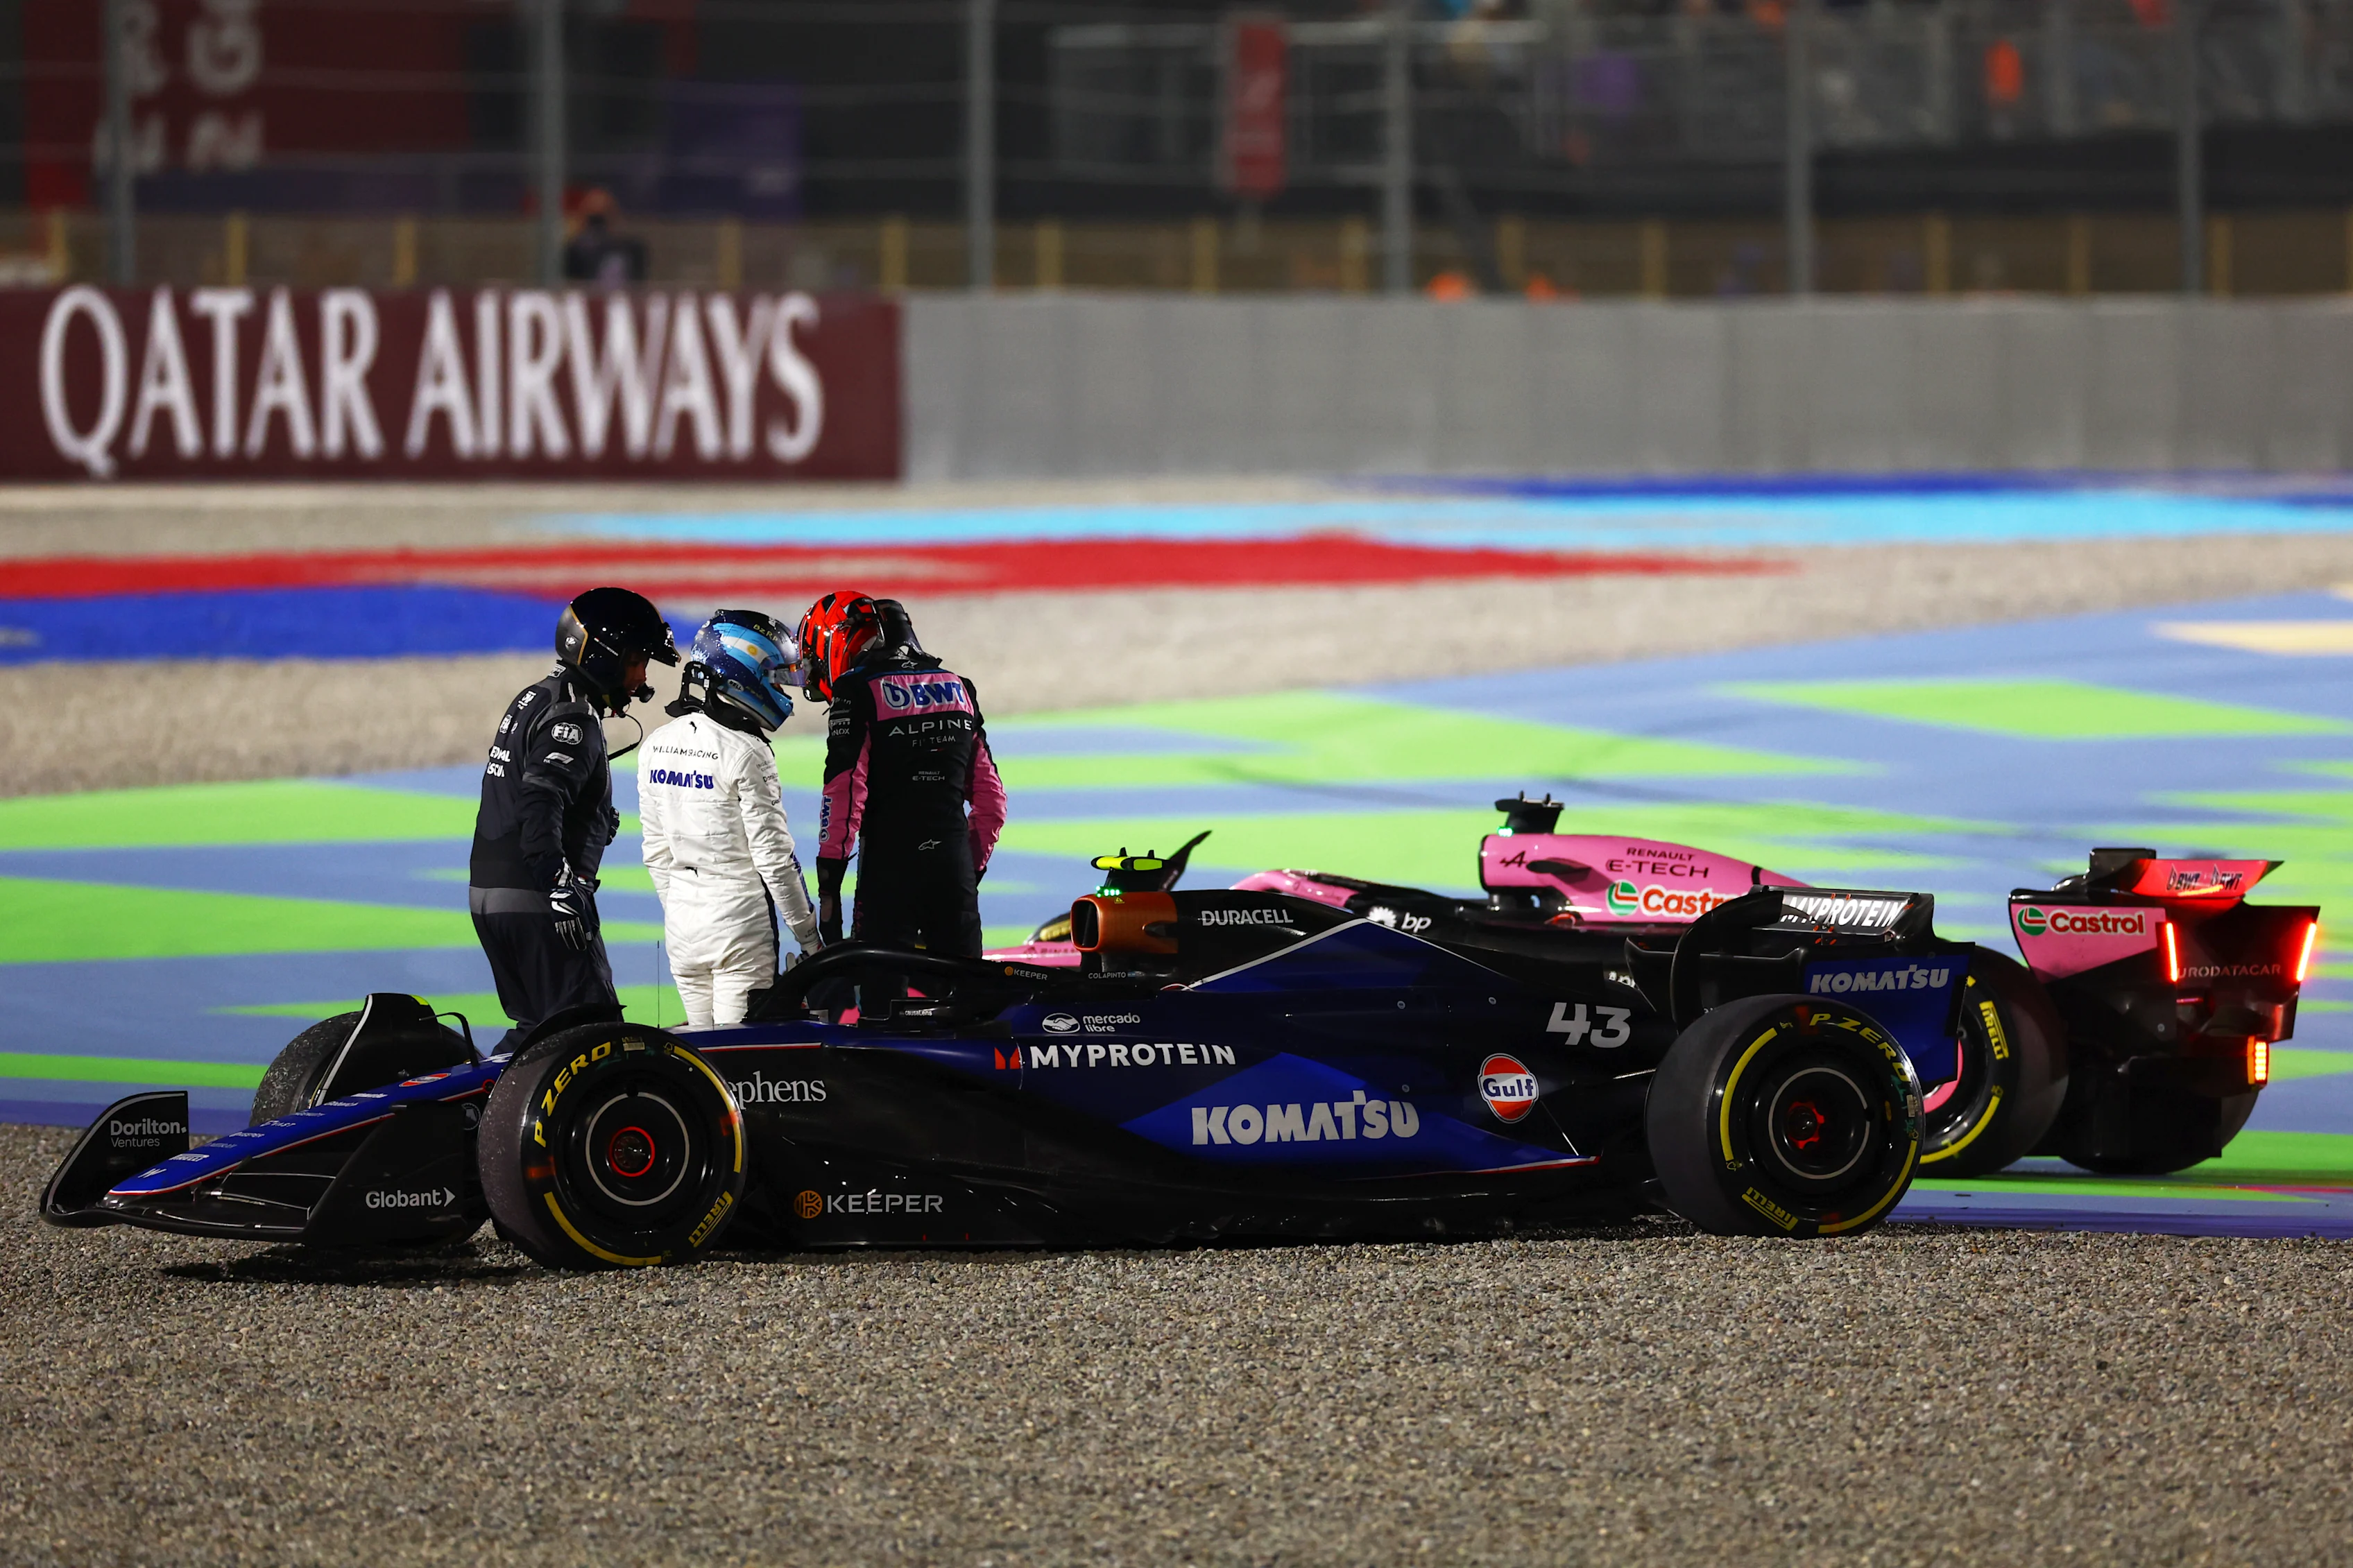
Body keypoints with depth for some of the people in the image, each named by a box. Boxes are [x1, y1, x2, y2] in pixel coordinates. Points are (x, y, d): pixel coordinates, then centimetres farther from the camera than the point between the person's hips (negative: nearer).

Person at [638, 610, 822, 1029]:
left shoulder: (658, 744, 6)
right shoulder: (745, 754, -16)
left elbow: (657, 849, 12)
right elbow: (774, 855, -14)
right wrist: (808, 934, -5)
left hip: (681, 919, 7)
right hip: (740, 916, -7)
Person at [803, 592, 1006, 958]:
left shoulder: (856, 690, -3)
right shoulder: (959, 688, 17)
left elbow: (845, 793, -12)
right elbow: (991, 799, 17)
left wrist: (828, 886, -11)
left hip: (890, 869, -6)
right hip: (956, 866, 6)